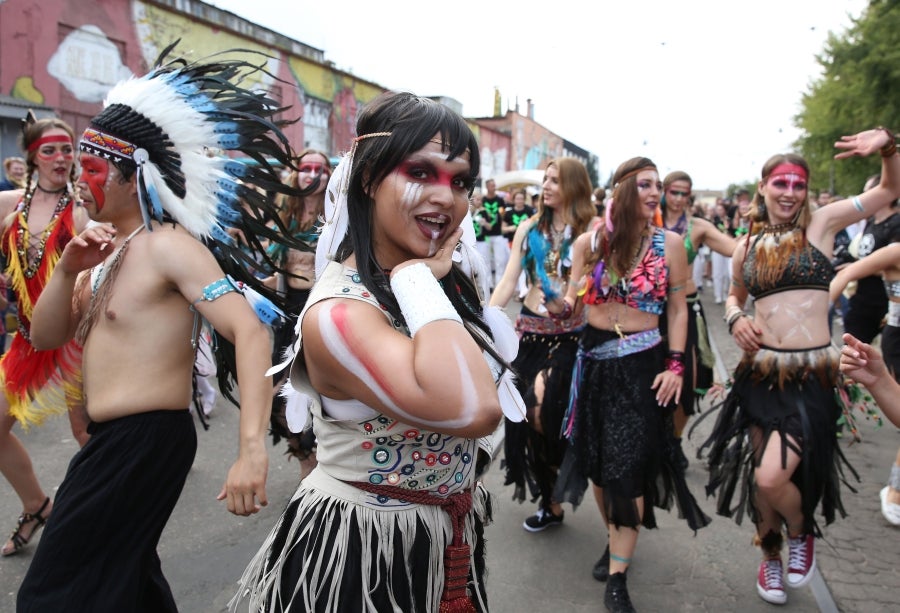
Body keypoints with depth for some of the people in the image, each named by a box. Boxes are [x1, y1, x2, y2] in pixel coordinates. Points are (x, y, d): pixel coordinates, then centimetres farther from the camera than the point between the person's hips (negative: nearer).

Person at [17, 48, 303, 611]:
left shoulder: (168, 245, -18)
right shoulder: (110, 249, 9)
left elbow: (251, 332, -29)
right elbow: (46, 337, 10)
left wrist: (252, 451, -38)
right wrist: (67, 271, -10)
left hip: (147, 440, -9)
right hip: (112, 438, 9)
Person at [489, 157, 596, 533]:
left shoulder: (593, 230, -4)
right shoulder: (530, 228, 8)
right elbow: (508, 281, 4)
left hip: (572, 336, -4)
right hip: (530, 331, 4)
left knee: (544, 407, -17)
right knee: (527, 412, 6)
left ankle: (550, 498, 15)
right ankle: (550, 501, 26)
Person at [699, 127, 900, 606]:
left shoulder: (820, 224, 1)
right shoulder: (747, 246, 8)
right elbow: (734, 297, 23)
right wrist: (735, 320, 1)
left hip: (812, 375, -3)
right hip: (760, 373, 4)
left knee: (772, 478, -16)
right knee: (761, 478, 12)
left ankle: (802, 531, 20)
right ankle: (770, 555, 39)